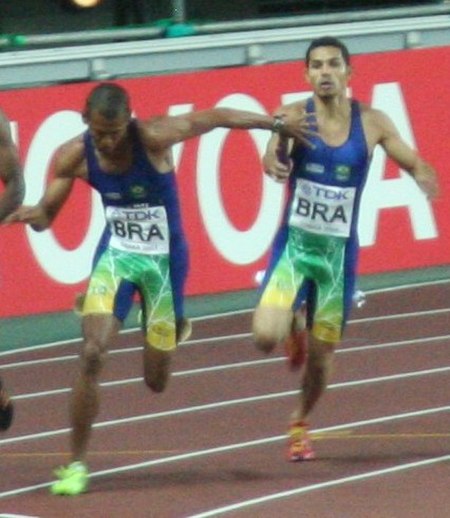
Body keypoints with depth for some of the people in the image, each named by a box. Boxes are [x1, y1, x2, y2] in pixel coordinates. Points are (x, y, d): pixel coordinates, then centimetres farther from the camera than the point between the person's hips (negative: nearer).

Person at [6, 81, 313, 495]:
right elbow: (47, 215, -3)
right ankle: (77, 464, -8)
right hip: (115, 257, 1)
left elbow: (216, 117, -12)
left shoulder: (153, 137, -23)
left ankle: (172, 328, 47)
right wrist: (33, 216, -28)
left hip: (164, 260, -1)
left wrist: (276, 124, -3)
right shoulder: (75, 156, -12)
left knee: (157, 382, 8)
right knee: (92, 355, -20)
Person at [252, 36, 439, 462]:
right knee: (265, 336, -21)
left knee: (321, 355, 7)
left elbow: (413, 162, 5)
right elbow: (275, 156, -26)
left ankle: (300, 424, 38)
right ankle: (293, 329, 18)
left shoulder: (371, 123, -2)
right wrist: (275, 162, -51)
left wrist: (424, 176, -19)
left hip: (339, 251, 2)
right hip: (294, 244, -2)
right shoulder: (294, 116, -8)